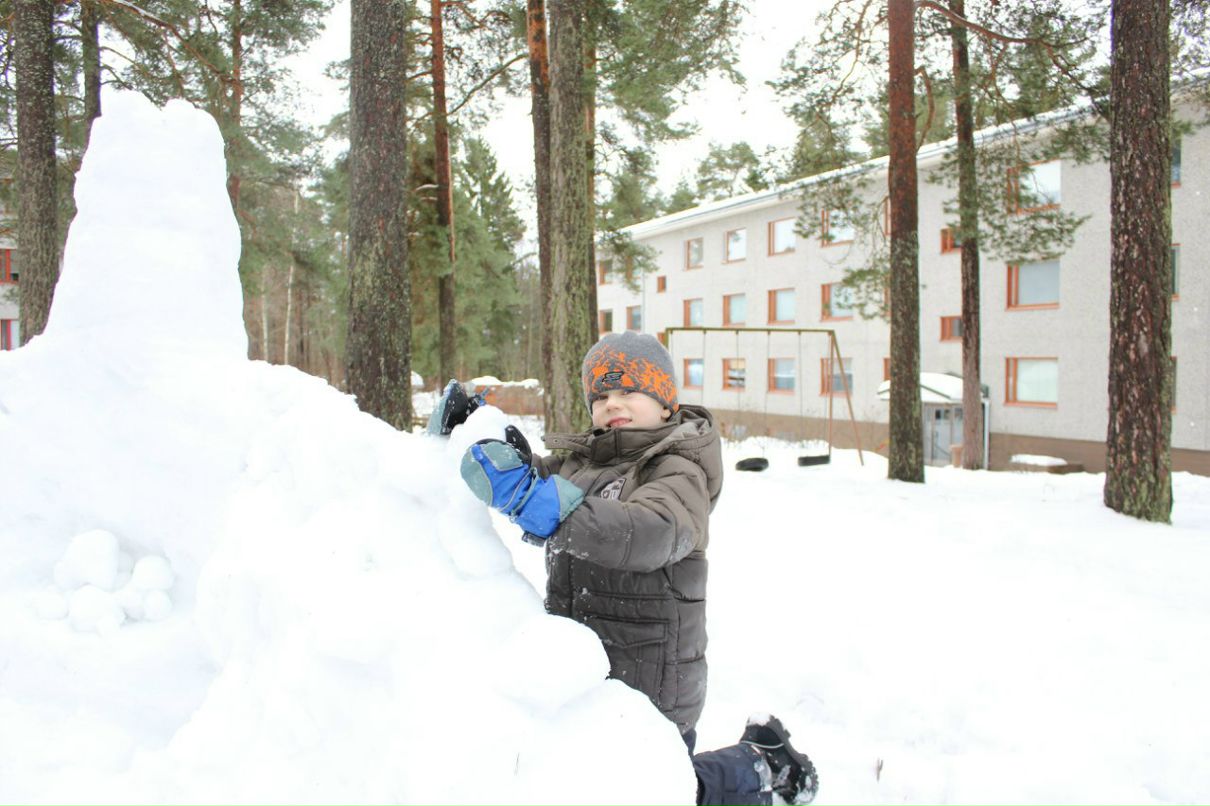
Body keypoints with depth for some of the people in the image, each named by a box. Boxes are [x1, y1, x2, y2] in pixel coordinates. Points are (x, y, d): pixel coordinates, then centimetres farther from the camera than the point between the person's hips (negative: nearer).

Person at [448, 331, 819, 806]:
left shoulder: (680, 472, -16)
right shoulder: (581, 460, 7)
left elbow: (650, 534, -35)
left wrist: (530, 497, -45)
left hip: (649, 695, -7)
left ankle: (761, 767, 29)